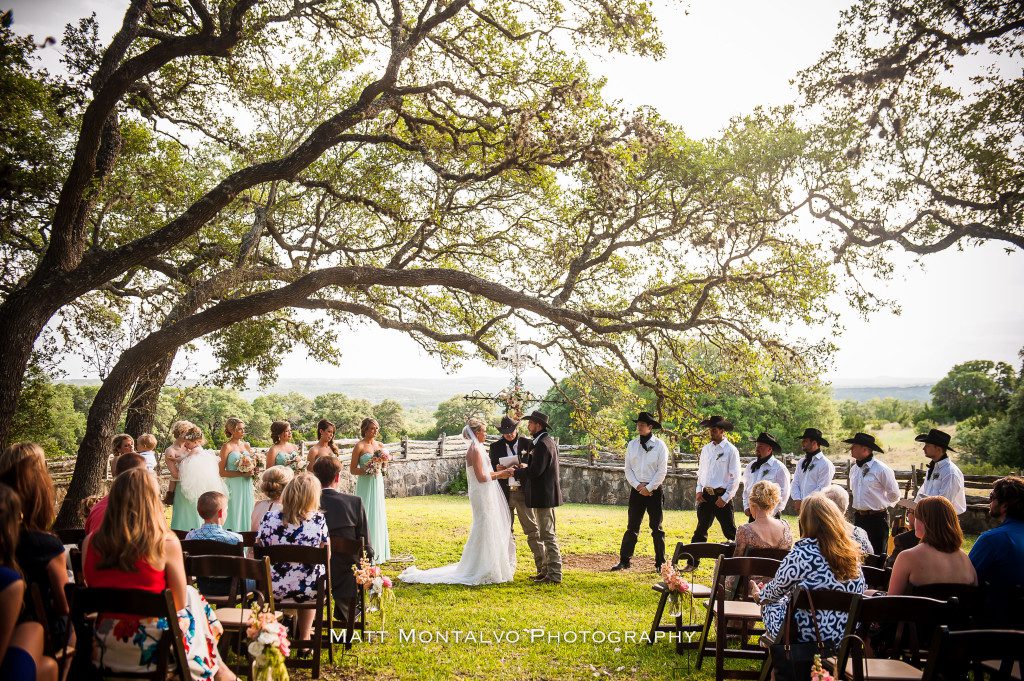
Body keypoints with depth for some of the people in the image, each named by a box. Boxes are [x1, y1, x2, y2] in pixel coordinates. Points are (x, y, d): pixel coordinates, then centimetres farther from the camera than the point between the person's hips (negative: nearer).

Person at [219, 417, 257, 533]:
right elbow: (222, 472, -10)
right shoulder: (227, 447, -5)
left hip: (247, 485, 6)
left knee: (246, 513, 6)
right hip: (234, 486, -5)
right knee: (234, 516, -3)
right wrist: (242, 474, -16)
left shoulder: (246, 445, 12)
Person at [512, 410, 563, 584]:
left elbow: (535, 471, -24)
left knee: (548, 536, -6)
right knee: (545, 535, 17)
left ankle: (554, 575, -1)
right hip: (545, 494, 11)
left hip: (544, 496, -11)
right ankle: (547, 570, 25)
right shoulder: (548, 441, 14)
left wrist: (517, 472, -10)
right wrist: (526, 467, 7)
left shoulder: (542, 444, -19)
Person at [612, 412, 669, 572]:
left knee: (656, 528, 3)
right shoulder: (632, 444, 7)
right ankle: (624, 561, 9)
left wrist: (649, 488, -11)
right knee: (632, 527, 4)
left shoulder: (660, 445, -4)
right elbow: (628, 469, 6)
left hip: (654, 490, -3)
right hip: (636, 490, 3)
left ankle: (660, 563, 11)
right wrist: (638, 485, -7)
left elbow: (662, 470, -7)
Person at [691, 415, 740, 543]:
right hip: (706, 495, 6)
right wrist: (699, 490, 5)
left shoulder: (731, 450, -8)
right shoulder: (706, 449, 9)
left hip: (722, 495, -6)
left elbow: (736, 478, -9)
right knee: (701, 529, 12)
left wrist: (725, 498, -13)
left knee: (730, 532, -1)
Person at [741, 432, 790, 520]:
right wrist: (746, 507, 8)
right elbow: (746, 489, 18)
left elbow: (784, 493, -6)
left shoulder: (779, 468, -5)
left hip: (771, 514, -5)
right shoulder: (750, 466, 11)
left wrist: (772, 513, -10)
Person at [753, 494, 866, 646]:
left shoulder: (803, 552, -19)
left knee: (770, 604, 21)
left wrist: (760, 595, 20)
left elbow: (778, 588, -6)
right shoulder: (852, 553, -2)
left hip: (806, 636, -6)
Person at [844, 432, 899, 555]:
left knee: (878, 555, 2)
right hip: (859, 518, 7)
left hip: (877, 518, -7)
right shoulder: (854, 470, 7)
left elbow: (894, 495, -7)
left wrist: (881, 505, 5)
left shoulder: (881, 469, -14)